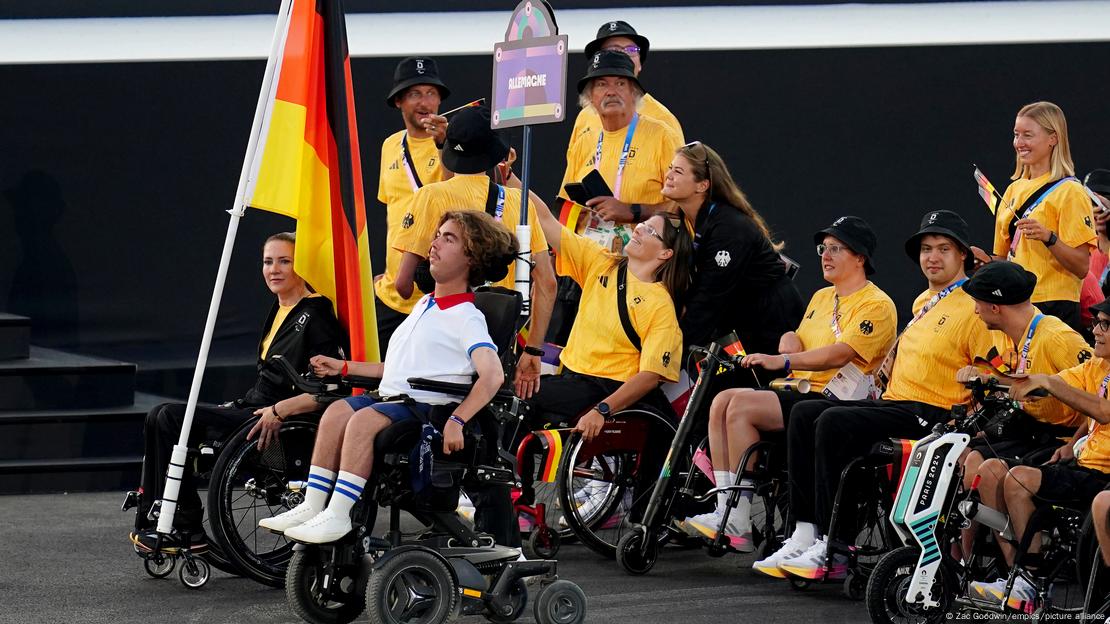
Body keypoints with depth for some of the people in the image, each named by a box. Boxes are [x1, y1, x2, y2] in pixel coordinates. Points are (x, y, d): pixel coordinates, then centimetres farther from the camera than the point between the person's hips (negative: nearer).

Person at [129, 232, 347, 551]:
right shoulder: (279, 310, 18)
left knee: (172, 417, -19)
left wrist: (279, 410, -25)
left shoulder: (315, 316, -11)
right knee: (158, 417, -3)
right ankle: (149, 522, -7)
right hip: (254, 409, 10)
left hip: (275, 426, -10)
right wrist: (236, 405, 12)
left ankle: (187, 528, -14)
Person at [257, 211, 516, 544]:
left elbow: (493, 375, -21)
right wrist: (343, 368, 25)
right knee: (338, 410, -14)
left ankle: (338, 516, -32)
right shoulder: (424, 305, 22)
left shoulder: (466, 318, -7)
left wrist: (457, 420, -30)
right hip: (392, 398, 8)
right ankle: (312, 506, -15)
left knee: (364, 420, -30)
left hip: (427, 406, -8)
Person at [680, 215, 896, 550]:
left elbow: (840, 354, -19)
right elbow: (794, 339, 26)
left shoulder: (876, 305, -6)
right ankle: (726, 510, -17)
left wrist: (783, 361, -27)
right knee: (723, 401, -11)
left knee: (742, 406, -24)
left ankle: (739, 521, -20)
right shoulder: (822, 297, 24)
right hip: (802, 391, 9)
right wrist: (790, 342, 1)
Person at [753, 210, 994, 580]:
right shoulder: (924, 301, 22)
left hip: (933, 414, -9)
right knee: (805, 414, -6)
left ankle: (835, 551, -27)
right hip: (894, 403, 9)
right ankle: (805, 535, -12)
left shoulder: (972, 307, -7)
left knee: (835, 423, -27)